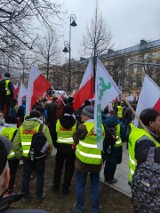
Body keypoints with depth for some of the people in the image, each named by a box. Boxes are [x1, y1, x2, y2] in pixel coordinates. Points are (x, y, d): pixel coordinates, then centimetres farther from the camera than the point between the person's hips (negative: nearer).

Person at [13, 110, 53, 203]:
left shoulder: (21, 127, 3)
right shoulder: (43, 127, -10)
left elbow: (15, 143, 3)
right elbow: (49, 143, -13)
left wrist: (19, 155, 12)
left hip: (26, 156, 3)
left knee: (26, 176, 20)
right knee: (40, 176, 16)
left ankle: (26, 196, 35)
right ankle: (39, 196, 30)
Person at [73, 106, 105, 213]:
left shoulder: (83, 127, -17)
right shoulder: (102, 126, -2)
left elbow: (76, 139, -2)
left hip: (83, 160, -4)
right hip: (97, 161, 4)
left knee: (80, 184, 14)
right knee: (95, 185, 18)